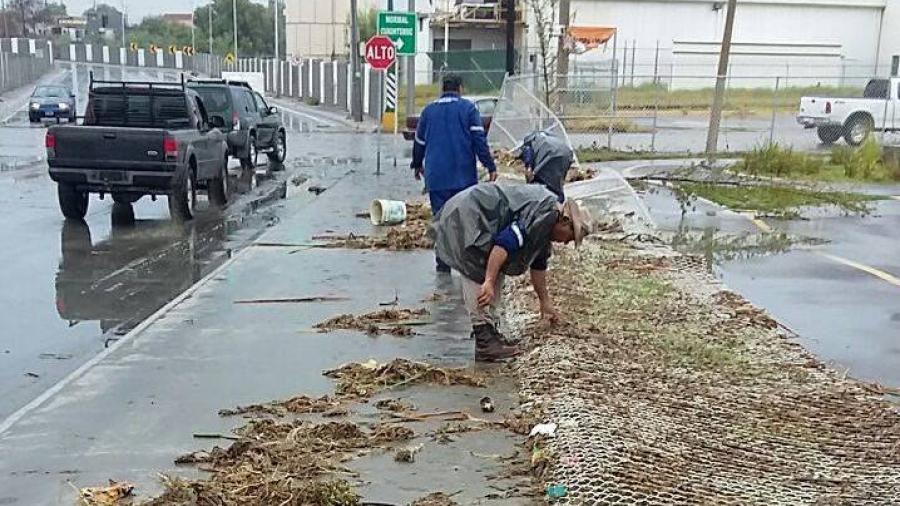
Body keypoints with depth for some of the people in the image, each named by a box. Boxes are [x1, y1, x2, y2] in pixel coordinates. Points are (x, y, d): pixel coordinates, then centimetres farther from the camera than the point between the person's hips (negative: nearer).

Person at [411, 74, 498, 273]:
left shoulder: (429, 110, 10)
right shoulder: (468, 108, 0)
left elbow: (419, 141, 18)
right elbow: (479, 139, -6)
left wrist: (417, 164, 33)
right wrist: (490, 166, -4)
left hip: (436, 176, 2)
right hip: (464, 175, -2)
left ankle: (443, 266, 3)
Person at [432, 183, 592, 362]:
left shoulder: (545, 226, 14)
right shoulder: (542, 215, -20)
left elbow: (538, 264, 24)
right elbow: (504, 243, -31)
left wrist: (545, 302, 31)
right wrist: (489, 282, -33)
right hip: (465, 218, -11)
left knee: (497, 271, 12)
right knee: (479, 278, -15)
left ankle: (489, 330, 13)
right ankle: (484, 342, -16)